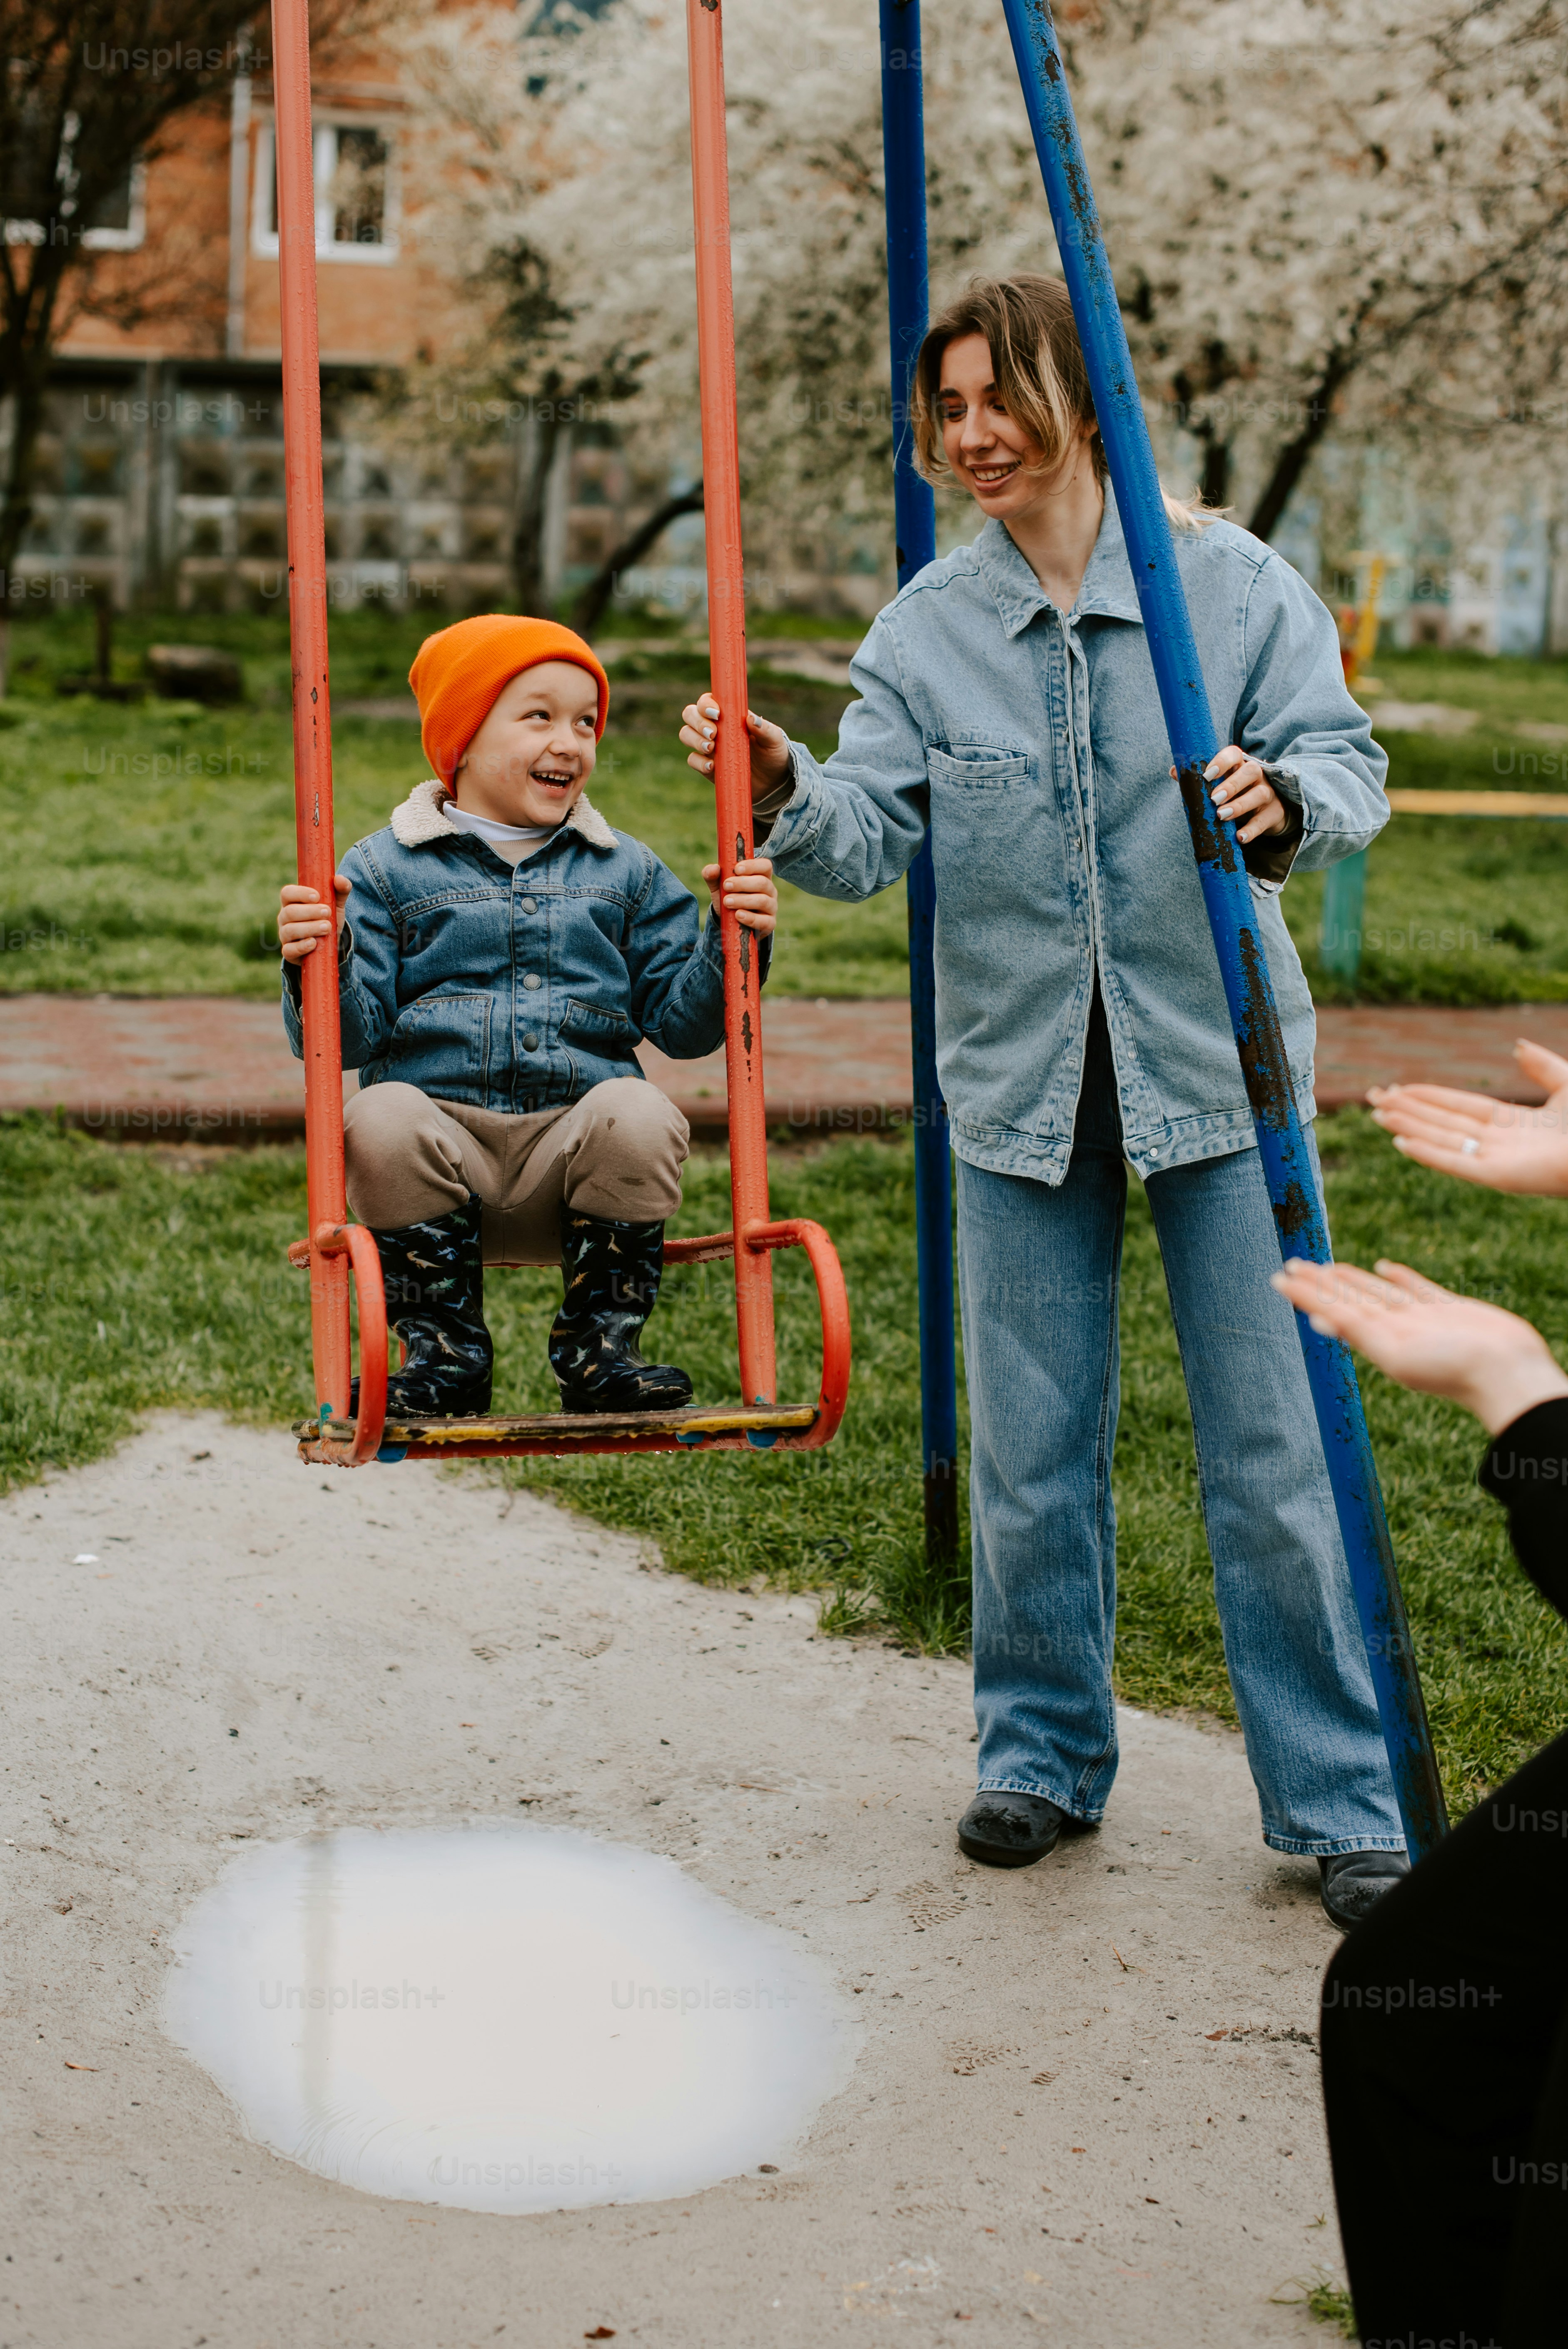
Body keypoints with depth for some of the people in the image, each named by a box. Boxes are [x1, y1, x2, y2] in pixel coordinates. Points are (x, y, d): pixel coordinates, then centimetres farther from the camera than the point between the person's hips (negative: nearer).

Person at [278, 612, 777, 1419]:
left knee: (639, 1115, -30)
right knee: (381, 1119, -33)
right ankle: (447, 1353, -13)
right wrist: (321, 963, -20)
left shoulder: (627, 872, 17)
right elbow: (350, 1036, 0)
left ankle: (597, 1349, -13)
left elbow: (682, 1023, 12)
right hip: (441, 1131, -1)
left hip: (571, 1149, 1)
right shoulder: (386, 869, 9)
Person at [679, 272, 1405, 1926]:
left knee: (1272, 1447, 0)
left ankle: (1340, 1803, 13)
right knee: (1030, 1456, 9)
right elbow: (866, 840, -4)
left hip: (1214, 1065, -2)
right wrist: (782, 787, -24)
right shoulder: (927, 629, 4)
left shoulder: (1232, 583, -2)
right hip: (1022, 1088, 2)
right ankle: (1043, 1754, 28)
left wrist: (1287, 797, -26)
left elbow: (1349, 764, -3)